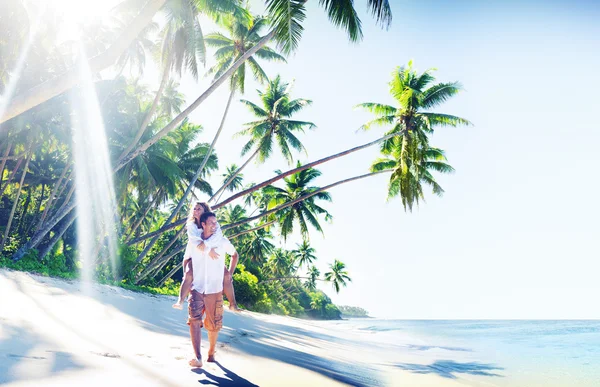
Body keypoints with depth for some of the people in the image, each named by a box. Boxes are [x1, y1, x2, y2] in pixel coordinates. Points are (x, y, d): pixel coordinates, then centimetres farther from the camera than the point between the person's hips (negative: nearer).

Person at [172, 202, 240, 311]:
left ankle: (233, 304, -6)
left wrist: (206, 243, -38)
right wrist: (209, 249, -34)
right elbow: (194, 239, -20)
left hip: (211, 258, 2)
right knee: (188, 275, -30)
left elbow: (219, 234, -22)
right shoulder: (191, 225, -1)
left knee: (227, 275, -12)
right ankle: (180, 302, -38)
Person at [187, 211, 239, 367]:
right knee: (194, 320, -16)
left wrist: (229, 274, 9)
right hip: (196, 289, 1)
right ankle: (197, 357, -16)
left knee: (213, 324, 6)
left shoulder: (223, 241, -1)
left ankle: (211, 353, 28)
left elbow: (235, 255, 15)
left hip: (215, 291, 0)